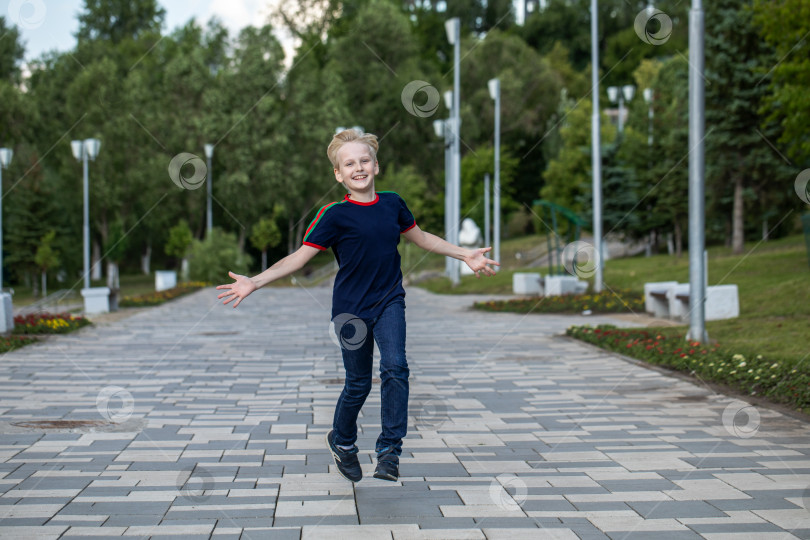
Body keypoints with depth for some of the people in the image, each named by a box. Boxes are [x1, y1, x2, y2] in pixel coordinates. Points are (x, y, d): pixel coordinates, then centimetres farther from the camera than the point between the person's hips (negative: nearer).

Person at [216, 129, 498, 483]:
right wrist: (255, 283, -23)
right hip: (351, 308, -2)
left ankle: (389, 450, -8)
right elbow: (300, 257, -12)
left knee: (395, 367, -17)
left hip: (389, 301, 2)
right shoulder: (335, 215, -11)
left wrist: (465, 255, 20)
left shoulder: (392, 203, 1)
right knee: (358, 383, 6)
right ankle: (342, 440, 34)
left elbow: (421, 238, 18)